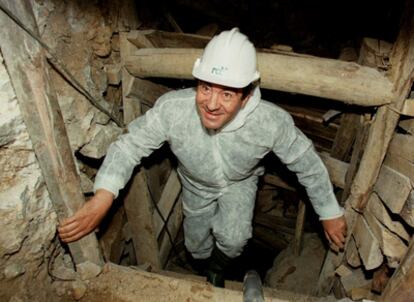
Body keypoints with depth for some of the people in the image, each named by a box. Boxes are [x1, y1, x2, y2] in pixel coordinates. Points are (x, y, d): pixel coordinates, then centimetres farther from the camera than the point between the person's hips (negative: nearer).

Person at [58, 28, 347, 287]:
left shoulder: (272, 121, -39)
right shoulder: (171, 109, -40)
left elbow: (308, 164, -23)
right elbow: (129, 146, -28)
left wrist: (331, 214, -12)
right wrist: (102, 197, -44)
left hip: (240, 182, -1)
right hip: (196, 186, 1)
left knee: (233, 240, -18)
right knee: (197, 247, 19)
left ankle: (218, 268, 22)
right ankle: (209, 264, 60)